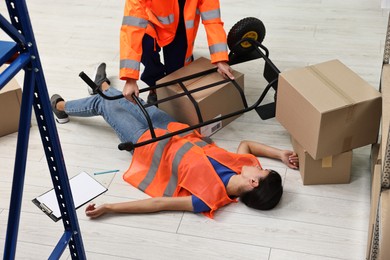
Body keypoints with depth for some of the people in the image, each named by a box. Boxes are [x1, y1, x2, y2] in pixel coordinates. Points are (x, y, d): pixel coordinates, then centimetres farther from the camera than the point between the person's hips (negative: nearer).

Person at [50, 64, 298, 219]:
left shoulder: (211, 198, -38)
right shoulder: (244, 167, -22)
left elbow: (158, 204, -37)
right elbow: (246, 143, 1)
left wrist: (109, 208, -35)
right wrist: (280, 153, -13)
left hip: (149, 143, -5)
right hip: (179, 132, 6)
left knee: (102, 104, 13)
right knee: (130, 103, 27)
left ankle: (61, 107, 48)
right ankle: (104, 86, 66)